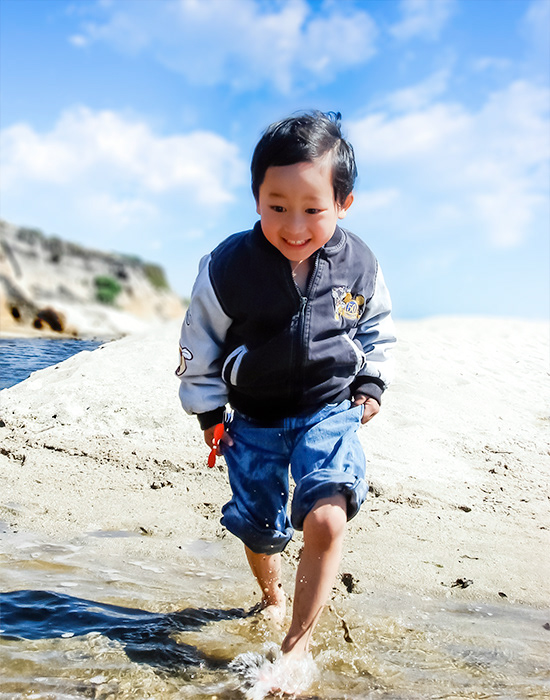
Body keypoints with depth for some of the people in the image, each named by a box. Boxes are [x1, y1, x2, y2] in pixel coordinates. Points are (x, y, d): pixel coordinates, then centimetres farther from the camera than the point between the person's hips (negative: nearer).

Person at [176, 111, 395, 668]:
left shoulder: (359, 267, -12)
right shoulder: (227, 268, -18)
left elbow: (377, 330, 10)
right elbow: (199, 344, -3)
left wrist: (372, 383, 3)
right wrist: (208, 410, 1)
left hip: (331, 410, 0)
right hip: (254, 418, 1)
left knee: (325, 521, -20)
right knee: (259, 528, 14)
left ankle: (298, 641, -1)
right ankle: (272, 596, 48)